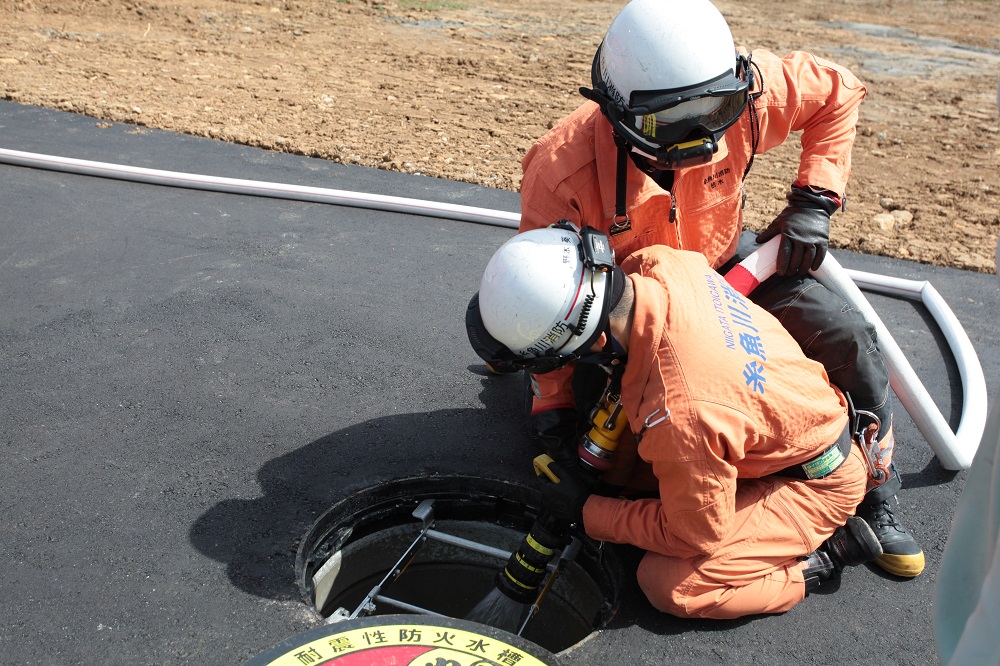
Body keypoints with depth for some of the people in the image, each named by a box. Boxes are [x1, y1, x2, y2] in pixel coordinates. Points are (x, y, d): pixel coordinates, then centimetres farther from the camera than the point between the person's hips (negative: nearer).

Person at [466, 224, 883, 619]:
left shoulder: (677, 416, -40)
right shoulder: (659, 263, -21)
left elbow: (695, 536, -22)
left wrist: (587, 511, -10)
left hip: (817, 482, -8)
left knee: (668, 586, -13)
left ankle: (825, 556, 0)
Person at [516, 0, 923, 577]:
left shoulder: (740, 93, -27)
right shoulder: (562, 172, -34)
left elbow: (838, 91, -6)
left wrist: (814, 202, -13)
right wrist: (553, 401, -19)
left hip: (722, 260, 3)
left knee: (851, 339, -8)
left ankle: (875, 496, 12)